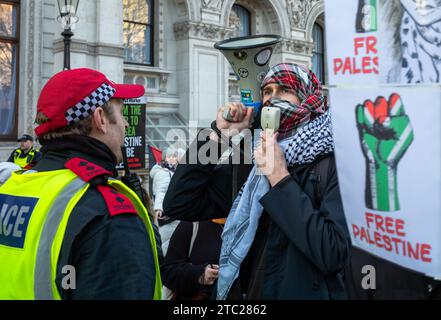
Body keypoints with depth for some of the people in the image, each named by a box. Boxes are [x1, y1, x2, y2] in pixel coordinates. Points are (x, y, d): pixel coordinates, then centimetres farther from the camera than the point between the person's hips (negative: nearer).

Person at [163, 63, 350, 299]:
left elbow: (333, 255, -25)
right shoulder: (251, 164, 1)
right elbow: (178, 204, -3)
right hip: (244, 292, 5)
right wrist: (218, 136, -8)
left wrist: (280, 178, -23)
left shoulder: (333, 164, -14)